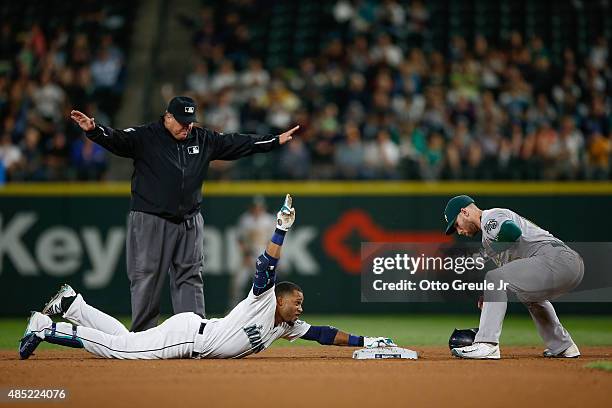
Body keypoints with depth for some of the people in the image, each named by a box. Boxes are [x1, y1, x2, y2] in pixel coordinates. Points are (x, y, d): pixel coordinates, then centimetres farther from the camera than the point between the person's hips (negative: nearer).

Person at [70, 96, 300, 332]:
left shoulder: (203, 140, 9)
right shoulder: (144, 137, -5)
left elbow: (238, 143, 14)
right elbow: (116, 140, -20)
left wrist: (276, 141, 15)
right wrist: (93, 130, -40)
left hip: (190, 223, 5)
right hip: (150, 222, -5)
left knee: (190, 279, 7)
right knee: (146, 279, -2)